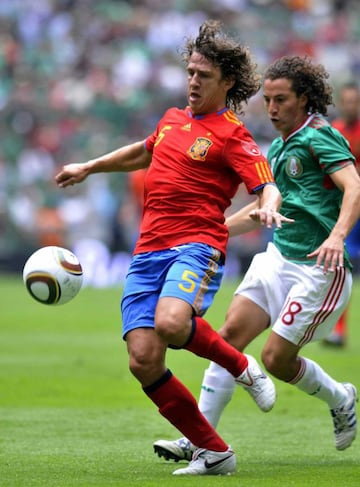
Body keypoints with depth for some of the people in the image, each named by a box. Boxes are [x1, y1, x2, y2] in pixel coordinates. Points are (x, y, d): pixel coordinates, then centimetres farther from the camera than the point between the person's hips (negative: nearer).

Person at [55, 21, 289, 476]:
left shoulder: (231, 135, -1)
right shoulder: (173, 119, 20)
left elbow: (267, 186, -10)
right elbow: (145, 152, 41)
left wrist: (267, 208, -32)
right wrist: (89, 167, 46)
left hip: (196, 245, -6)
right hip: (147, 252, 6)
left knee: (171, 323, -36)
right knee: (143, 360, -9)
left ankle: (242, 367, -4)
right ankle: (213, 452, 2)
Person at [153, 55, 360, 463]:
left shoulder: (319, 136, -11)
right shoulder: (278, 147, 16)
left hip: (317, 267, -8)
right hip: (278, 257, 8)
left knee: (276, 357, -7)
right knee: (231, 332, -6)